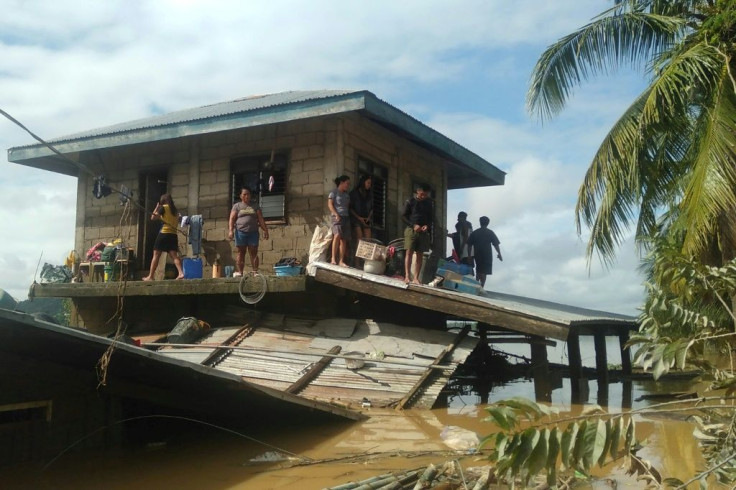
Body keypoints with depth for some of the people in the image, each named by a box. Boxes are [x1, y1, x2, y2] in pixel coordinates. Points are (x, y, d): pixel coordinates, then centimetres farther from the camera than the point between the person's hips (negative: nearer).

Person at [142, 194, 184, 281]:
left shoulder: (163, 207, -1)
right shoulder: (175, 210, 16)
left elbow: (153, 218, -2)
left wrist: (157, 207, 10)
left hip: (164, 233, -5)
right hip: (173, 234, 5)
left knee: (156, 256, 1)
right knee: (174, 256, -2)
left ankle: (150, 276, 2)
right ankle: (181, 273, -21)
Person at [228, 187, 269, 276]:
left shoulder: (255, 206, 15)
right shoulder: (237, 206, 9)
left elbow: (261, 219, 11)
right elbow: (232, 219, 1)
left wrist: (265, 230, 2)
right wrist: (231, 230, -11)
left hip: (253, 232, 1)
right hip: (240, 232, -1)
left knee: (253, 253, -2)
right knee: (241, 253, 0)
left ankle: (255, 271, -4)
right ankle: (239, 272, -1)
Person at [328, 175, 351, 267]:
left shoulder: (347, 194, 22)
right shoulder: (334, 192, 4)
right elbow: (330, 204, -4)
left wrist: (350, 215, 5)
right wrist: (336, 214, -16)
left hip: (346, 217, 6)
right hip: (337, 217, -6)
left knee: (344, 239, -1)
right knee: (337, 235, -26)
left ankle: (341, 261, -1)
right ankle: (333, 258, -25)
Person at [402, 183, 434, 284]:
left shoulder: (429, 203, 8)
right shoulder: (410, 201, 0)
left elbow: (431, 217, 14)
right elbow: (404, 216, 0)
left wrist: (427, 226, -6)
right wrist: (413, 225, -13)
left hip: (424, 231, 3)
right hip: (411, 230, -3)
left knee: (420, 254, 0)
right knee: (409, 252, -11)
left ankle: (416, 278, 1)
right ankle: (407, 276, -11)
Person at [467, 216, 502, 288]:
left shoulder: (474, 233, 5)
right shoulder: (490, 232, -3)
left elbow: (469, 244, 4)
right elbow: (496, 244, -5)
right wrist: (499, 254, 3)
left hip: (477, 255, 3)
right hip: (487, 255, -3)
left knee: (478, 271, 19)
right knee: (484, 272, -1)